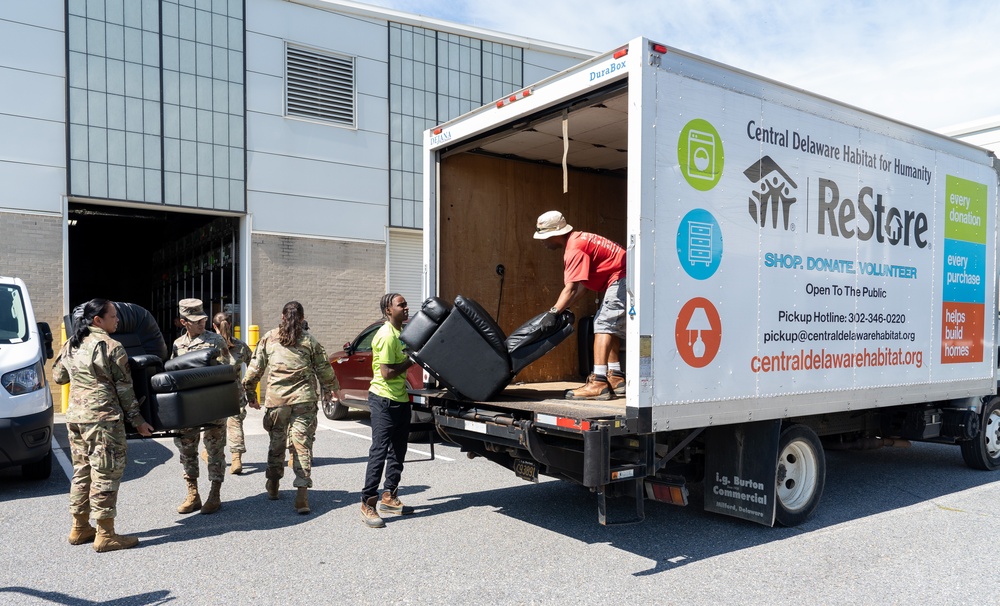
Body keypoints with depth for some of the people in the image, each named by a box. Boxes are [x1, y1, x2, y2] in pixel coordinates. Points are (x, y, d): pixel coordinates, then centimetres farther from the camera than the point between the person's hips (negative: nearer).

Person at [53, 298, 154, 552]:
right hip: (103, 418, -8)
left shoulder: (71, 345, 9)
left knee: (82, 471, 17)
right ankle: (105, 535, 2)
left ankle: (80, 528, 26)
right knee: (105, 474, -2)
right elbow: (124, 389, -9)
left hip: (74, 416, 8)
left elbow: (58, 376, 22)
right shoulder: (111, 347, -12)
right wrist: (137, 421, -2)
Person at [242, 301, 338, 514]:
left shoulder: (268, 338, 6)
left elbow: (254, 369, 6)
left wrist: (251, 394, 17)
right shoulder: (309, 341, 3)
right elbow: (324, 369, 7)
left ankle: (273, 486, 33)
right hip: (304, 399, -1)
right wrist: (331, 388, 25)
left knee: (277, 442, 17)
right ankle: (302, 492, -7)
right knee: (303, 444, 0)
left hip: (276, 399, 1)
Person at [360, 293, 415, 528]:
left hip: (400, 399, 10)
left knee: (398, 451, 15)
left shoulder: (400, 333, 12)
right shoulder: (386, 336, -18)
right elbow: (387, 372, -23)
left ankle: (389, 496, 26)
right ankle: (368, 504, -1)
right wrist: (411, 361, -12)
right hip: (384, 400, -10)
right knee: (379, 451, -7)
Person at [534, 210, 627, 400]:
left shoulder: (575, 249, -19)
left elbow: (572, 288, -25)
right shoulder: (578, 239, 13)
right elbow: (582, 285, 9)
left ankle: (599, 383, -22)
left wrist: (553, 312, -24)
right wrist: (561, 310, 5)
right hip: (620, 280, 11)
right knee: (610, 327, 15)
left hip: (621, 280, -11)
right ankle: (615, 378, 20)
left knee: (604, 324, -16)